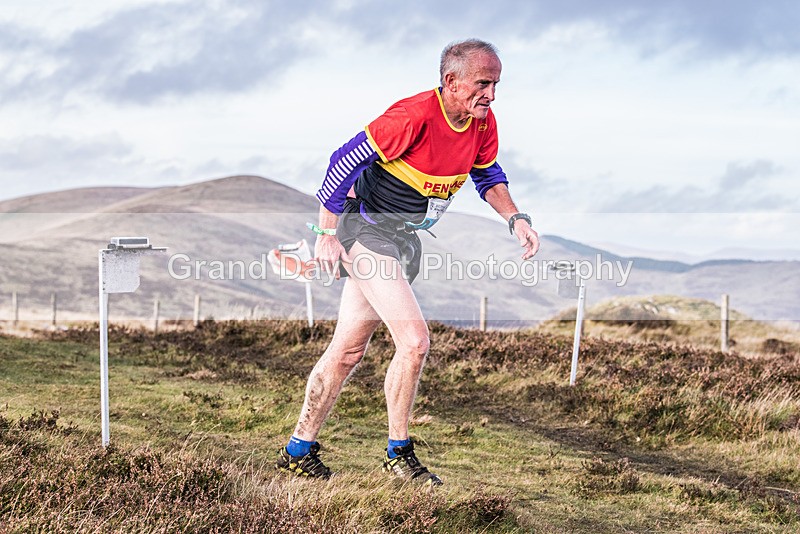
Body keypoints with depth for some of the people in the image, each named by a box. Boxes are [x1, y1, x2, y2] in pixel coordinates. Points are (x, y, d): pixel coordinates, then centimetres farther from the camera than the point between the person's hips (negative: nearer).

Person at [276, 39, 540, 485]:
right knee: (414, 340, -17)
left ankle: (300, 450, 24)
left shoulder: (484, 124, -4)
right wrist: (327, 235, -20)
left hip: (405, 239, 8)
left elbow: (488, 175, 15)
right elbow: (345, 162, -23)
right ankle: (398, 453, -1)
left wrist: (516, 219, -3)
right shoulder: (415, 116, -27)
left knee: (348, 351, 13)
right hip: (366, 229, -8)